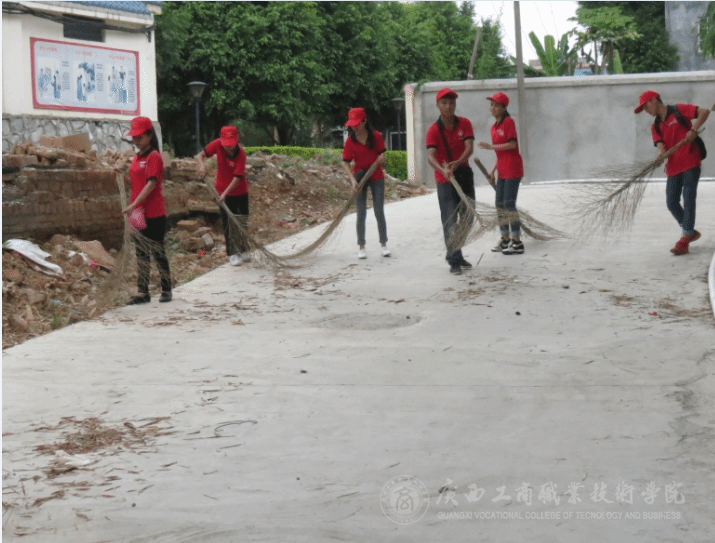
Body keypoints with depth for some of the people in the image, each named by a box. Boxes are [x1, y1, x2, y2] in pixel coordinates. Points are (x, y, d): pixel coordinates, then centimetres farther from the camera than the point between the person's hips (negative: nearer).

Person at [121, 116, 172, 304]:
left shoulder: (154, 157, -11)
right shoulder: (137, 158, 14)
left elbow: (151, 184, -20)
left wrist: (133, 205, -24)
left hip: (154, 213, -8)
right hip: (139, 212, 8)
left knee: (157, 251, 1)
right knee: (141, 252, 9)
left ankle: (166, 290, 12)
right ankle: (143, 292, 13)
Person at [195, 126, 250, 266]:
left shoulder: (241, 153, -23)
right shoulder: (217, 144, -14)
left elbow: (237, 178, -27)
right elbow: (200, 155, -6)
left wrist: (225, 193, -37)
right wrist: (202, 165, -29)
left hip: (240, 192, -2)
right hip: (223, 192, 2)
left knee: (242, 222, 7)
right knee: (228, 224, 4)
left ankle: (244, 250, 24)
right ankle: (233, 253, 11)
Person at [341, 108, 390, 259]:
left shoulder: (376, 136, -6)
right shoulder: (350, 141, -7)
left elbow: (382, 155, 3)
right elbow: (346, 163, -6)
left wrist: (381, 158, -22)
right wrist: (353, 180, -19)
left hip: (377, 178, 0)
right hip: (360, 178, 0)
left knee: (379, 212, 4)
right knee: (361, 213, 2)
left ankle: (384, 244, 13)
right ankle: (361, 247, 9)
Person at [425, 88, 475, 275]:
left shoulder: (464, 124, 0)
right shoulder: (433, 130, -10)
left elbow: (469, 148, -14)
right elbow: (430, 156, -23)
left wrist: (457, 163, -34)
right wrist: (443, 170, -43)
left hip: (464, 176, 4)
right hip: (445, 181, -4)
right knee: (449, 221, -8)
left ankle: (456, 254, 28)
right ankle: (454, 261, -6)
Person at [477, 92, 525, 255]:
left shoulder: (508, 122, -8)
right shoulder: (494, 128, 15)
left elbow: (512, 144, -18)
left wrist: (491, 146, -19)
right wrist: (493, 171, 15)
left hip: (513, 169, -9)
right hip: (502, 171, 9)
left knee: (509, 204, -10)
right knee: (499, 205, 10)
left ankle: (517, 242, -6)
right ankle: (505, 239, 19)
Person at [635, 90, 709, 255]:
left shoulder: (679, 110, -2)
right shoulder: (656, 127, 14)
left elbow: (704, 111, -10)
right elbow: (661, 146, -1)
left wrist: (694, 130, -20)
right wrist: (661, 154, -24)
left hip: (690, 163, -7)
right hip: (673, 167, 7)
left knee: (688, 201, -8)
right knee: (672, 203, 5)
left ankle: (684, 241, -8)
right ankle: (690, 231, 25)